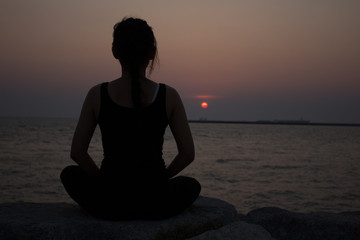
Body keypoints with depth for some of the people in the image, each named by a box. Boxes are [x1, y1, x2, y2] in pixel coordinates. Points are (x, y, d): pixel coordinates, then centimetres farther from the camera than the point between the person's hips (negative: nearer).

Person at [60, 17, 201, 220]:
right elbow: (188, 154, -2)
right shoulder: (169, 95, -6)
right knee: (191, 185, 35)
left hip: (109, 202, 0)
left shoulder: (97, 94, -5)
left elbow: (77, 152, 1)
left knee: (70, 174, 33)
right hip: (155, 204, 0)